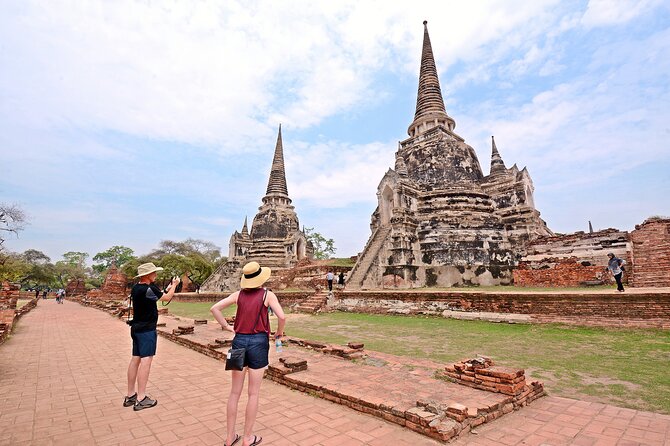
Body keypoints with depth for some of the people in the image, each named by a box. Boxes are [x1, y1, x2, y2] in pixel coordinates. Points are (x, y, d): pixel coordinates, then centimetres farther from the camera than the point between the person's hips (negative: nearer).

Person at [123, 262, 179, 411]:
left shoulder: (136, 288, 7)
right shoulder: (148, 289, -20)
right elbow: (166, 298, -6)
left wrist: (167, 289, 17)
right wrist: (174, 285, 8)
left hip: (136, 328, 9)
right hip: (147, 330, -9)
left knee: (135, 359, 13)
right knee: (146, 360, -5)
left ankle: (130, 396, 21)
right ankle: (141, 398, -2)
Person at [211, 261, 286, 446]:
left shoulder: (239, 294, 4)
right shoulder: (267, 295, -7)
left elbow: (214, 308, 1)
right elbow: (282, 317, -17)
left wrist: (226, 326, 7)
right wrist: (279, 333, 1)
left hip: (239, 341, 4)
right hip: (258, 342, -4)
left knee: (235, 392, 15)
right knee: (253, 393, 9)